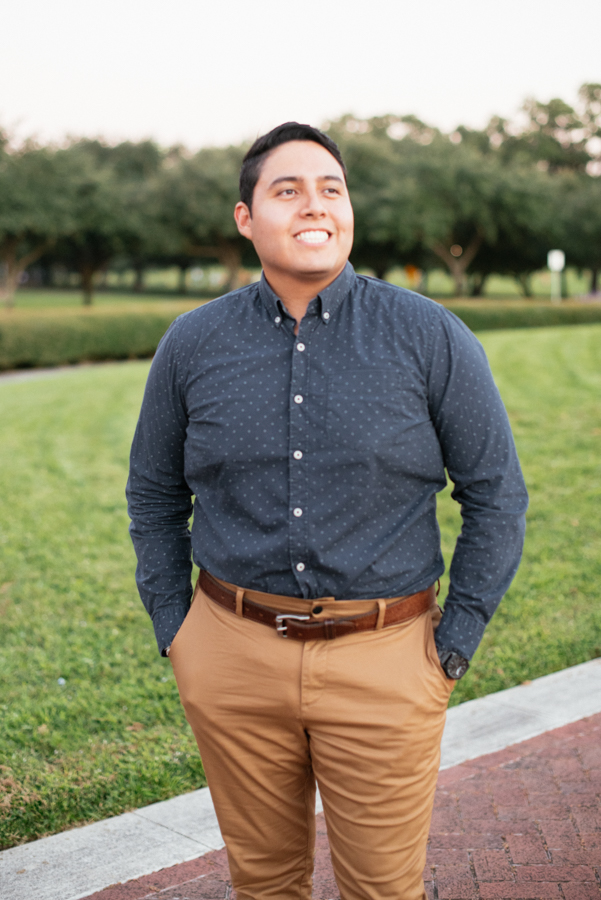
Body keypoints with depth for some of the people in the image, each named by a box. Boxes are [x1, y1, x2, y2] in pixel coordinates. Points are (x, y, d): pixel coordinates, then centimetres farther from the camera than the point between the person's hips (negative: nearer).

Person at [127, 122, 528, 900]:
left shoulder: (432, 338, -6)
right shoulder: (192, 345, 0)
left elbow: (496, 494, 0)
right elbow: (154, 493, 12)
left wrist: (453, 646, -3)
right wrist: (173, 629, 7)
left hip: (382, 661, -1)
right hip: (233, 658, 2)